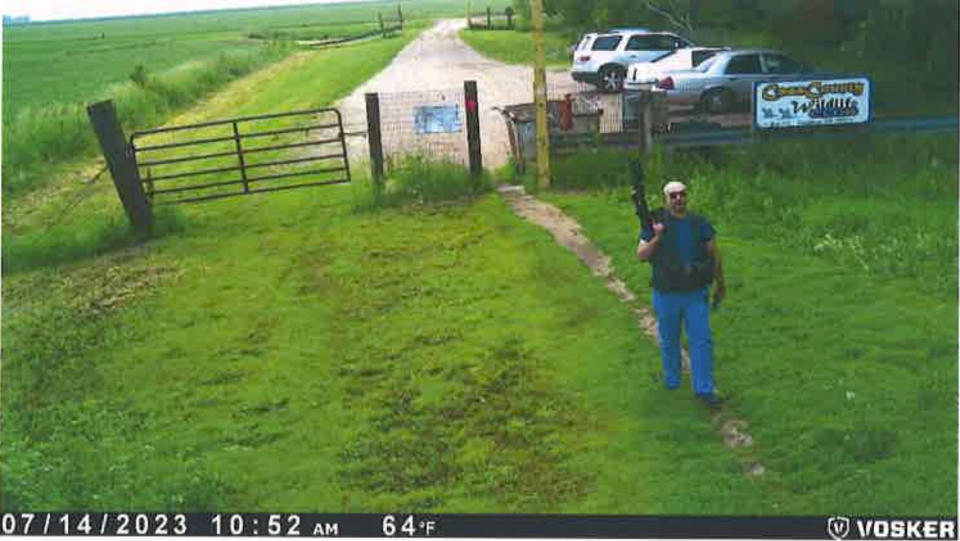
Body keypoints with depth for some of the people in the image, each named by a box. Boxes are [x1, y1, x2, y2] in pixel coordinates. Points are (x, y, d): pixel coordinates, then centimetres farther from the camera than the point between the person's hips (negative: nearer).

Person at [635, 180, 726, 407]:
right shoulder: (656, 223, -4)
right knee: (669, 341, 14)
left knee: (701, 341, -2)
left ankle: (704, 389, 5)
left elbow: (714, 255, 11)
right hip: (666, 295, -1)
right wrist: (656, 238, -22)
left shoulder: (700, 223, 2)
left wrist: (720, 285, 16)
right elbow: (641, 255, -7)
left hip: (696, 294, 1)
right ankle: (671, 383, 32)